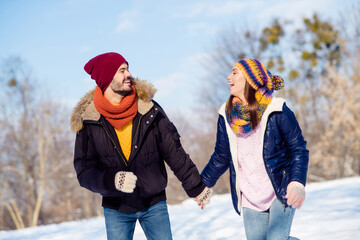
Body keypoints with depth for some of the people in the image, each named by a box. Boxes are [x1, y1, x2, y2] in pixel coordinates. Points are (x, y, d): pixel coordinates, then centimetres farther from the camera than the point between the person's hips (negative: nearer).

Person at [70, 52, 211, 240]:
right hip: (116, 208, -1)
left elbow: (174, 152, 2)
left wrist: (196, 187, 7)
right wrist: (112, 180, -29)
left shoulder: (149, 109, -6)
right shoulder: (88, 121, -9)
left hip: (154, 203, 1)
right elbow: (84, 171, -10)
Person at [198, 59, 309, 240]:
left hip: (281, 192, -4)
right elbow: (221, 156, 16)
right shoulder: (226, 116, 4)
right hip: (250, 199, 4)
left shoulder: (277, 111, -9)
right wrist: (204, 184, 19)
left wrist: (297, 183, -22)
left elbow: (299, 149, -7)